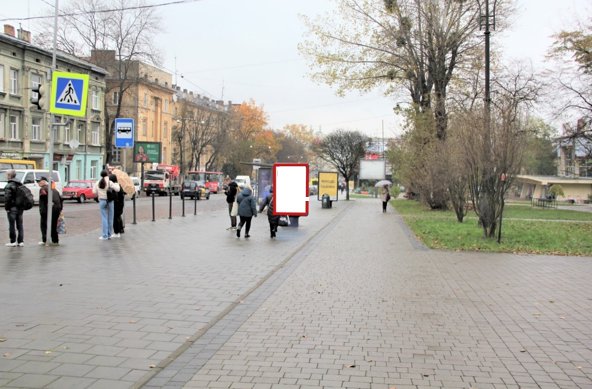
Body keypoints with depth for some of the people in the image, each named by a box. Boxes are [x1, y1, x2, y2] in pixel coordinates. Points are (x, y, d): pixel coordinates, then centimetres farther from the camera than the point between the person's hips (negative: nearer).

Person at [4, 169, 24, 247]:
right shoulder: (20, 185, 12)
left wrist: (6, 208, -11)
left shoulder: (9, 186, -12)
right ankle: (21, 241, 10)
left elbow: (7, 198, -17)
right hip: (20, 208, 7)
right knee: (19, 225, 10)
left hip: (12, 208, -7)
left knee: (12, 225, 0)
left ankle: (13, 241, 2)